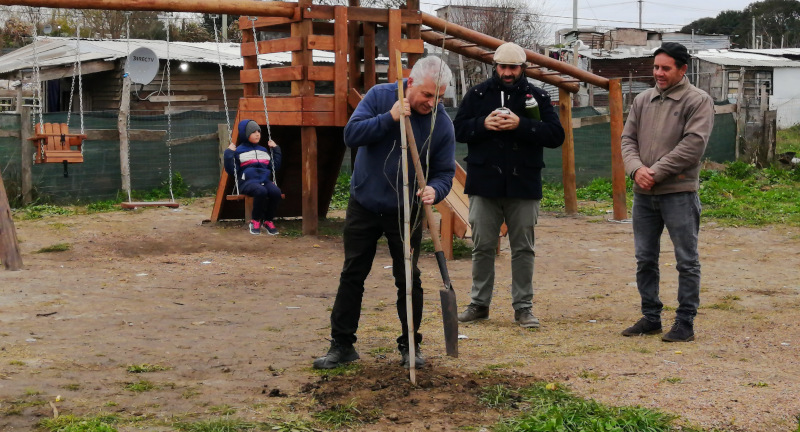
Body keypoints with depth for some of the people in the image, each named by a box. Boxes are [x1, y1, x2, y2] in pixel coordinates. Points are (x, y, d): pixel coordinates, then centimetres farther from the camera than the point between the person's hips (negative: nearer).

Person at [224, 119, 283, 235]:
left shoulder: (264, 150, 23)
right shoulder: (239, 151, 7)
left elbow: (275, 167, 23)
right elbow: (231, 170, 0)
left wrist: (276, 149, 22)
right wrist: (229, 153, -7)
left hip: (265, 180, 4)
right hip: (248, 181, -4)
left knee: (276, 192, -30)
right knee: (261, 191, -38)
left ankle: (268, 221, -10)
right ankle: (256, 221, -16)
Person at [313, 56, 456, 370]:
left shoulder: (442, 123, -10)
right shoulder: (380, 96, -10)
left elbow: (445, 171, -7)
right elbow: (351, 134, -18)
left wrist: (434, 190, -29)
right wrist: (389, 118, -29)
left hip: (405, 212, 0)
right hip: (363, 204, 1)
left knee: (408, 280, 4)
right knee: (352, 276, 6)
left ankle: (410, 346, 19)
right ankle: (342, 345, 14)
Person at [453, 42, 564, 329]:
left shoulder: (537, 97, 4)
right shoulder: (478, 95, 6)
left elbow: (556, 135, -5)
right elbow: (458, 130, 4)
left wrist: (521, 125, -17)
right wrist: (483, 124, -14)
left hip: (523, 185, 0)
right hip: (484, 184, 1)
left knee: (523, 248, 5)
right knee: (482, 246, 8)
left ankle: (523, 307, 13)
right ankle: (479, 303, 19)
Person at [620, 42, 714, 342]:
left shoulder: (698, 101, -6)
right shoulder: (643, 100, 11)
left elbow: (693, 146, -15)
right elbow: (628, 139, 9)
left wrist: (656, 173, -16)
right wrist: (636, 169, -10)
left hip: (679, 193, -6)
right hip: (643, 194, 6)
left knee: (687, 261, 2)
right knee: (645, 259, 12)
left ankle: (685, 323, 9)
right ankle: (651, 318, 24)